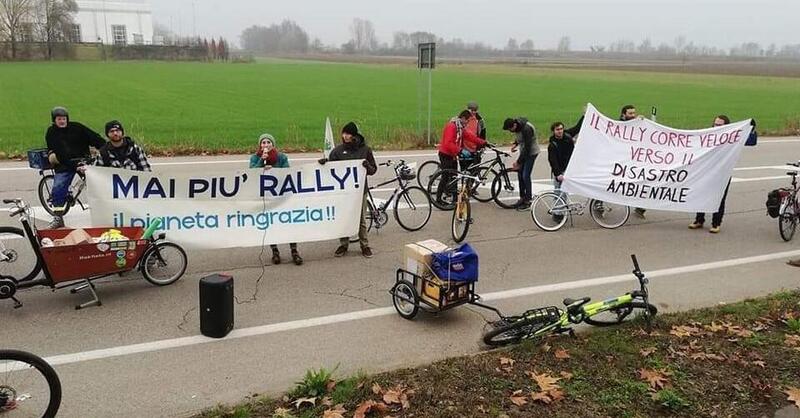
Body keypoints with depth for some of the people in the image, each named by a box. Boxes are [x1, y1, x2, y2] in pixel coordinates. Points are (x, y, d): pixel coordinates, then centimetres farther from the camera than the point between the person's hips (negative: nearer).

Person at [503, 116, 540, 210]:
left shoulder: (526, 129, -31)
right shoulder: (517, 125, -6)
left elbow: (527, 148, -27)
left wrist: (518, 162, -23)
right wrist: (515, 143, -1)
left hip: (531, 152, -9)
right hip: (524, 151, 9)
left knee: (525, 176, -10)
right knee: (520, 174, 9)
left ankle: (528, 202, -1)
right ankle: (522, 198, 20)